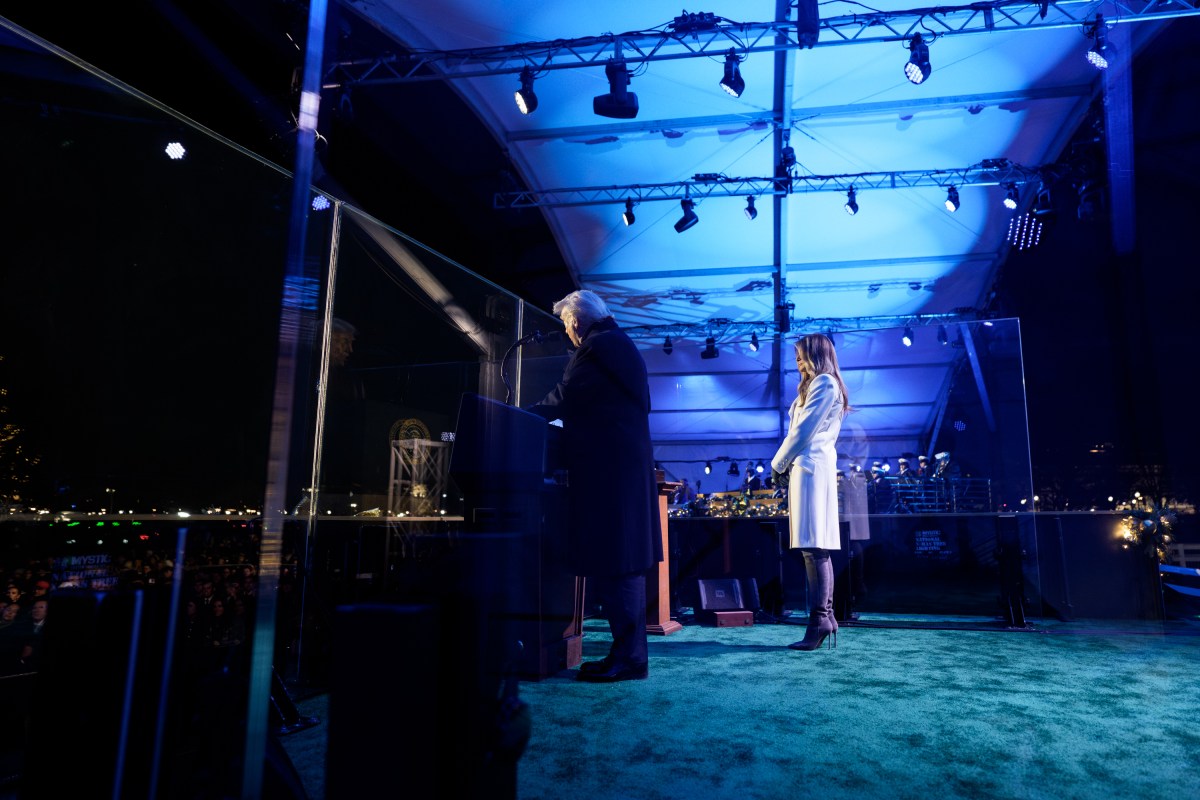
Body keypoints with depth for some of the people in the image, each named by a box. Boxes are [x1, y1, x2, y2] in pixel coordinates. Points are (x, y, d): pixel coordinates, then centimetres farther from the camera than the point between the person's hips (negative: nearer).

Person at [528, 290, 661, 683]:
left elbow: (563, 399, -12)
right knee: (621, 559, 12)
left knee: (609, 562, -7)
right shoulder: (619, 346, 21)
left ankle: (628, 657, -2)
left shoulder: (596, 348, -10)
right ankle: (628, 651, 19)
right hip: (626, 463, 10)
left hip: (607, 467, -10)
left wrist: (521, 418, 2)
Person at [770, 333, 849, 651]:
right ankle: (826, 615, 13)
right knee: (817, 548, 9)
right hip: (811, 468, 10)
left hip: (810, 468, -10)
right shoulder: (817, 385, 25)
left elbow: (803, 431, -12)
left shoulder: (823, 383, -5)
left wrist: (777, 465, -3)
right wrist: (787, 464, 7)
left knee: (814, 547, -13)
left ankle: (820, 619, -14)